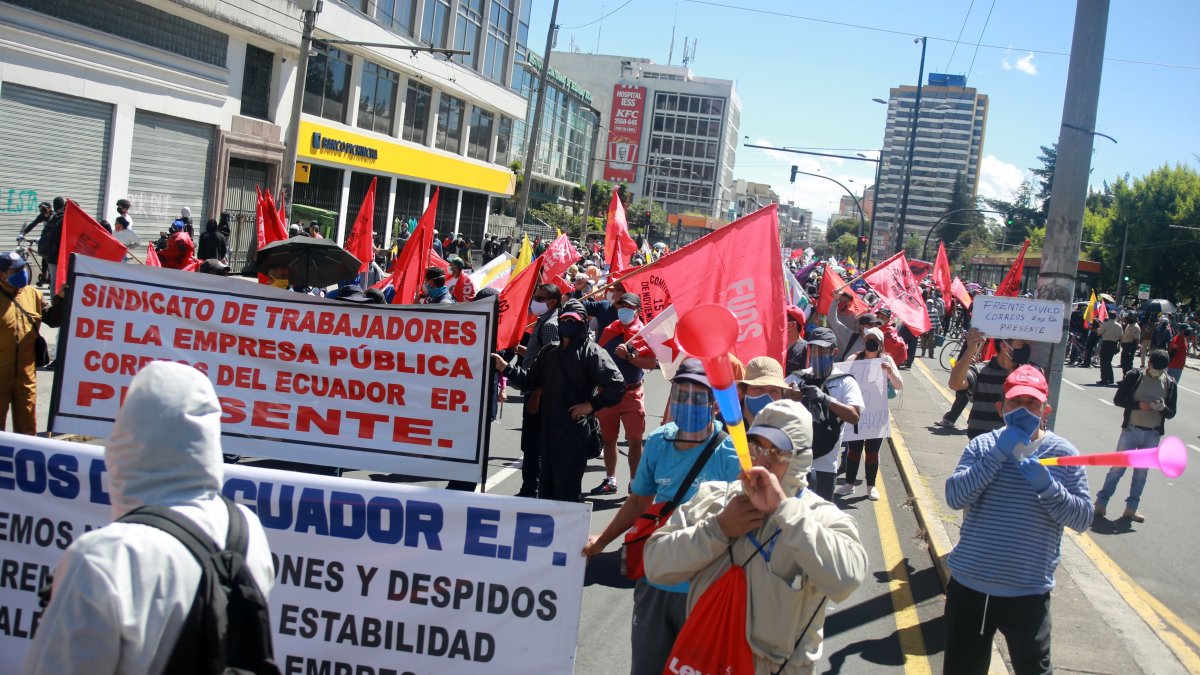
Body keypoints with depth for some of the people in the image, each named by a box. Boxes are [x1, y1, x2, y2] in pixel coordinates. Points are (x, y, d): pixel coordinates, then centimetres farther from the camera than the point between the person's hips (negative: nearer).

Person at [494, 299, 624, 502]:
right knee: (546, 487, 15)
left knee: (566, 491, -5)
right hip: (549, 430, 8)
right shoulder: (551, 352, 16)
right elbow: (530, 379, 21)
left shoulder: (591, 352, -7)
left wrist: (591, 405, -14)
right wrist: (506, 368, 8)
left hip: (575, 431, -8)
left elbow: (617, 385, -14)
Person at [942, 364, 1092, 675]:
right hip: (969, 583, 2)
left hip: (1028, 591, -1)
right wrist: (998, 453, -21)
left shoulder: (1062, 453, -3)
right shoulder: (982, 446, -1)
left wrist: (1047, 486, -24)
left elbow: (1082, 518, -7)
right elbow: (955, 497, -16)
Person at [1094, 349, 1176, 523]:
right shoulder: (1134, 376, -5)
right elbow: (1118, 400, -5)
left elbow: (1171, 413, 6)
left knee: (1142, 472, 9)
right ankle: (1101, 503, 7)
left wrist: (1163, 408, -17)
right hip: (1131, 430, -3)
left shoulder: (1170, 384, 2)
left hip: (1153, 435, 3)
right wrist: (1139, 405, -19)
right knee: (1118, 467, -1)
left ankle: (1131, 508, 18)